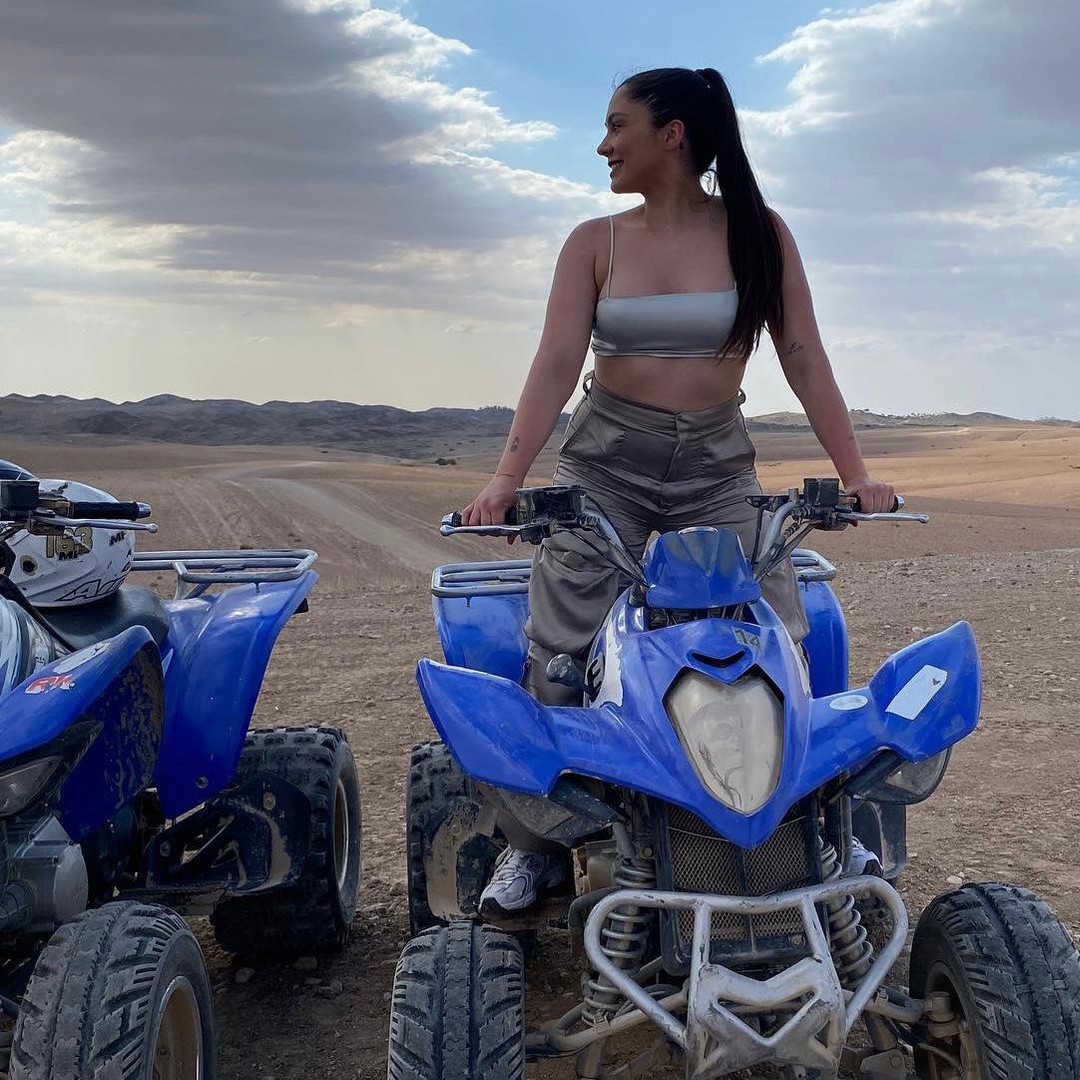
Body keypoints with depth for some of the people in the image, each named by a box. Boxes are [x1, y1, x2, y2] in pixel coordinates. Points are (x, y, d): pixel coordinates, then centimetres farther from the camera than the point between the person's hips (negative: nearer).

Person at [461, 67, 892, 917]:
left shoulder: (758, 234, 1)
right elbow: (557, 364, -7)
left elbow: (805, 360, -2)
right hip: (604, 463, 0)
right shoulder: (595, 243, 2)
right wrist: (507, 478, -19)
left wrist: (856, 475, -9)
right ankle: (533, 845, 8)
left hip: (716, 466, 0)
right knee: (559, 662, -7)